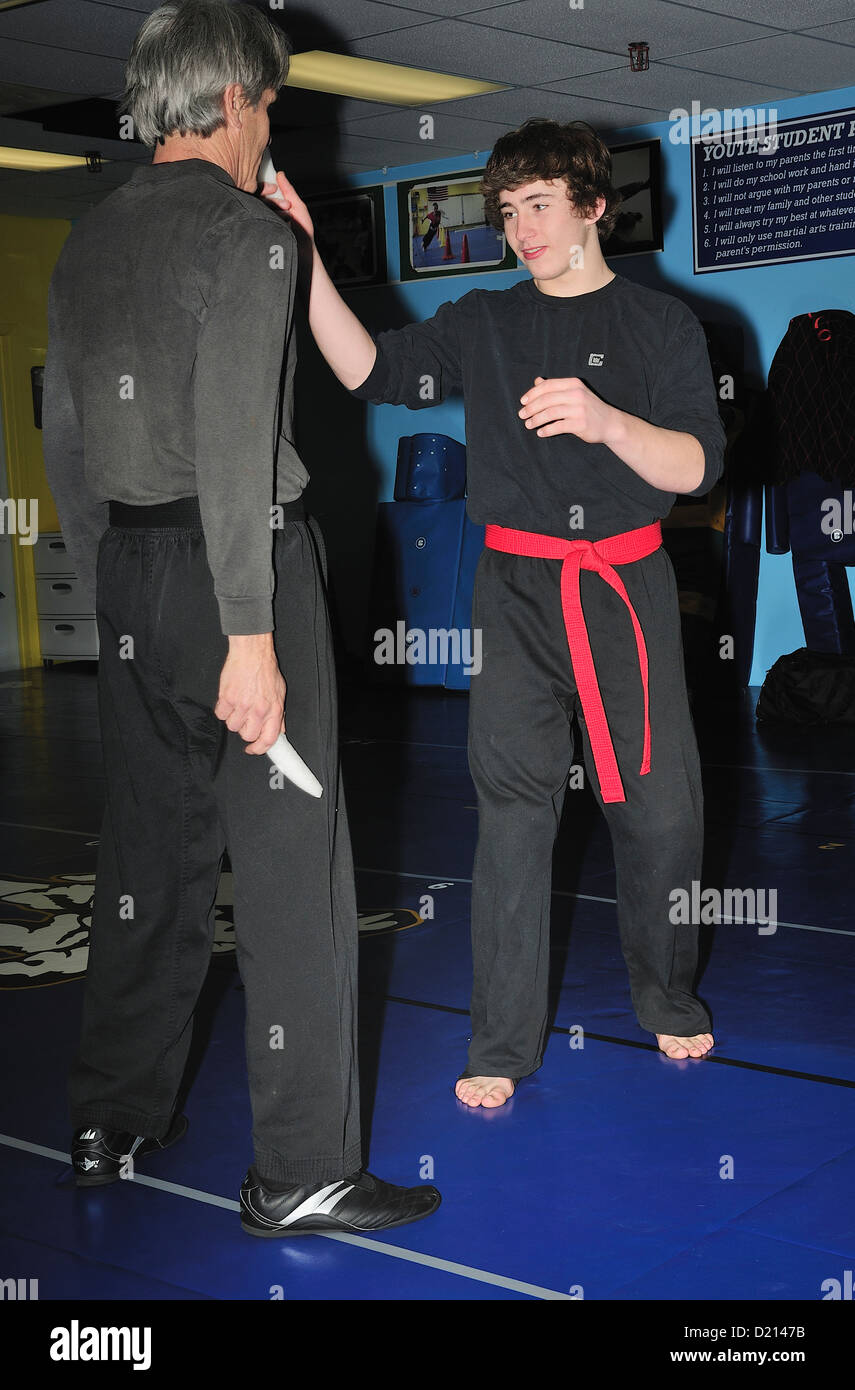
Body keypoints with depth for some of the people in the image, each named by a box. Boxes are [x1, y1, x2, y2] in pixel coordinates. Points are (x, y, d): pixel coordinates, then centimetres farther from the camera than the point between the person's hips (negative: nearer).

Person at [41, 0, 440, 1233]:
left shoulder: (89, 243, 13)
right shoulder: (247, 234, -10)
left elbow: (66, 441, 16)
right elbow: (234, 445, -19)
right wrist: (250, 636, -20)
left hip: (129, 571, 8)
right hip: (232, 567, -8)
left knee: (149, 853, 16)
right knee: (292, 868, -1)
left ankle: (112, 1124, 26)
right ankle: (301, 1173, 4)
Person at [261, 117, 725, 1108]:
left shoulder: (660, 324, 3)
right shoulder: (481, 325, 10)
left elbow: (695, 465, -6)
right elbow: (372, 371, 0)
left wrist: (602, 419, -24)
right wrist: (305, 260, -11)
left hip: (627, 588, -1)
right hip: (516, 588, 1)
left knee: (660, 806, 3)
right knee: (512, 804, -4)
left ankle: (667, 999, 26)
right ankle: (503, 1044, 2)